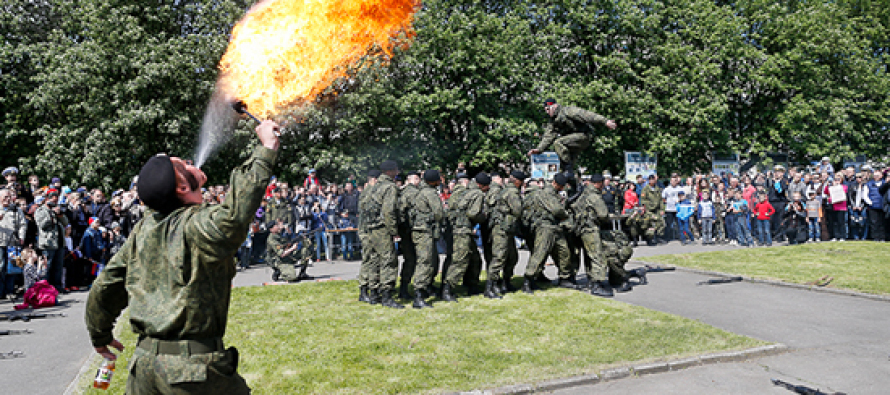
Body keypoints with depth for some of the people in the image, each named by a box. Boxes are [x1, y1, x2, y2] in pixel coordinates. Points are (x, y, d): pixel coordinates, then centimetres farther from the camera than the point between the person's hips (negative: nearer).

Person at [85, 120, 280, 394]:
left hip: (144, 361, 7)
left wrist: (100, 335, 31)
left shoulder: (143, 230, 6)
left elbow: (105, 287, 15)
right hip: (193, 368, -7)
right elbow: (236, 214, -38)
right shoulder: (199, 226, -16)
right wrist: (266, 150, -32)